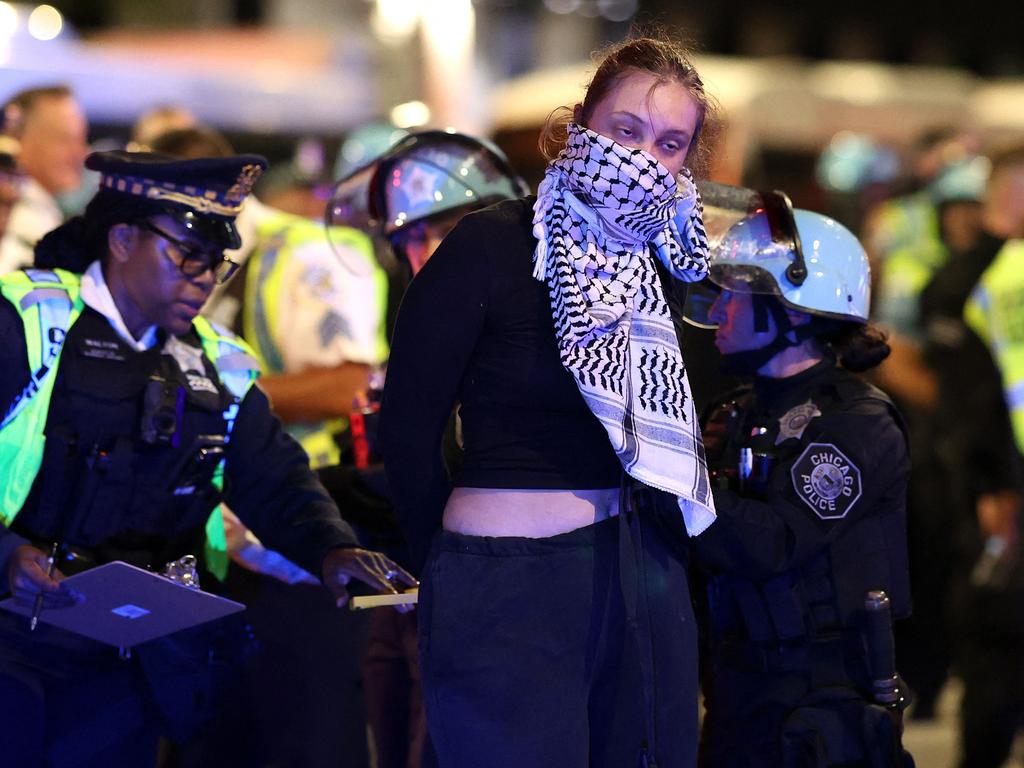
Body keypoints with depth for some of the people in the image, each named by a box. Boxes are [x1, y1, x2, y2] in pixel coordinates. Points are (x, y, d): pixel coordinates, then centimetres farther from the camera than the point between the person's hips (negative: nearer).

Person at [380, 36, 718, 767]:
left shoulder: (664, 266, 9)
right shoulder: (491, 246, -8)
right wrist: (458, 563, 3)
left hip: (646, 582, 6)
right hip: (512, 593, -6)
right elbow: (408, 421, -6)